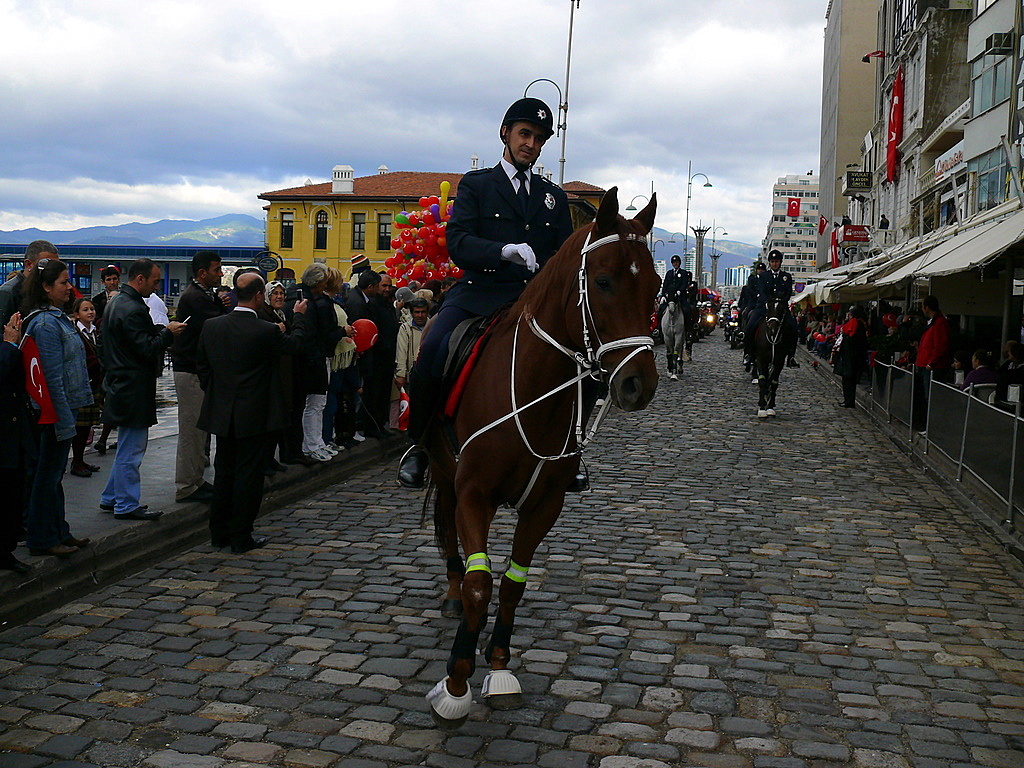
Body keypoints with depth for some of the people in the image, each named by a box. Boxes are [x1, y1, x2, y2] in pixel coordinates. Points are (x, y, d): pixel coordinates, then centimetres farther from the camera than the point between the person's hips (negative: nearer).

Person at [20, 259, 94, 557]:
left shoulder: (57, 318, 13)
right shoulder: (46, 324, -17)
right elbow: (53, 377, -21)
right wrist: (65, 421, -21)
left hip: (66, 406, 10)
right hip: (57, 410, -10)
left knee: (54, 474, 16)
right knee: (48, 475, 0)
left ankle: (58, 532, 26)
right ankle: (42, 539, 10)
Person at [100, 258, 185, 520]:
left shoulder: (116, 302, 13)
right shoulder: (132, 309, -20)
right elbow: (147, 349, -22)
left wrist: (160, 330, 9)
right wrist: (168, 333, -9)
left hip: (121, 385, 11)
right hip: (134, 389, -11)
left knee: (127, 447, 20)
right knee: (131, 449, -1)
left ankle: (111, 498, 28)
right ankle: (126, 505, 7)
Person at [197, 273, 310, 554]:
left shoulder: (211, 326, -2)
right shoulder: (266, 331, -18)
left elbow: (202, 364, 8)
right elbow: (295, 344, 1)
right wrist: (299, 317, 17)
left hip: (221, 413, 5)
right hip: (253, 415, -5)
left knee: (223, 472, 15)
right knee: (248, 475, 3)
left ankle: (219, 533, 23)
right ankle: (241, 537, 9)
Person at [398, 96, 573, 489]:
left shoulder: (554, 196, 23)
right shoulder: (475, 185, 13)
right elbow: (457, 243, -4)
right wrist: (504, 250, -22)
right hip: (480, 293, -3)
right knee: (432, 350, -29)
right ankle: (420, 445, -5)